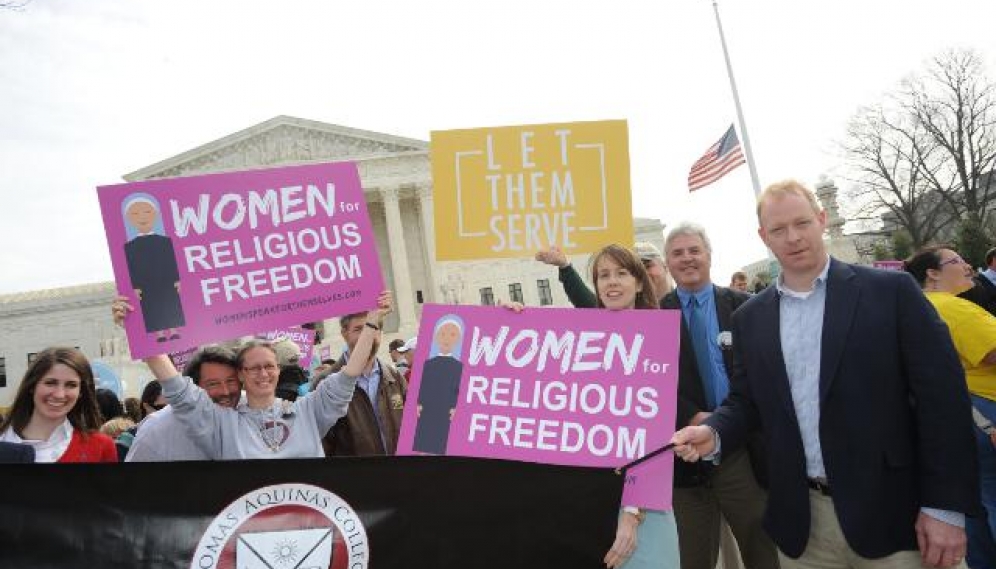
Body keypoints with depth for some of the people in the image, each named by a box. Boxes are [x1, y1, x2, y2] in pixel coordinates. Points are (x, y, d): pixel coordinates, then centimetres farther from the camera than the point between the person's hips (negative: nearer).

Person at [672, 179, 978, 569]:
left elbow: (941, 395, -6)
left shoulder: (890, 292, -4)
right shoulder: (750, 318, 6)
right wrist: (714, 434, -10)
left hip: (889, 515, -3)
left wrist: (946, 506, -10)